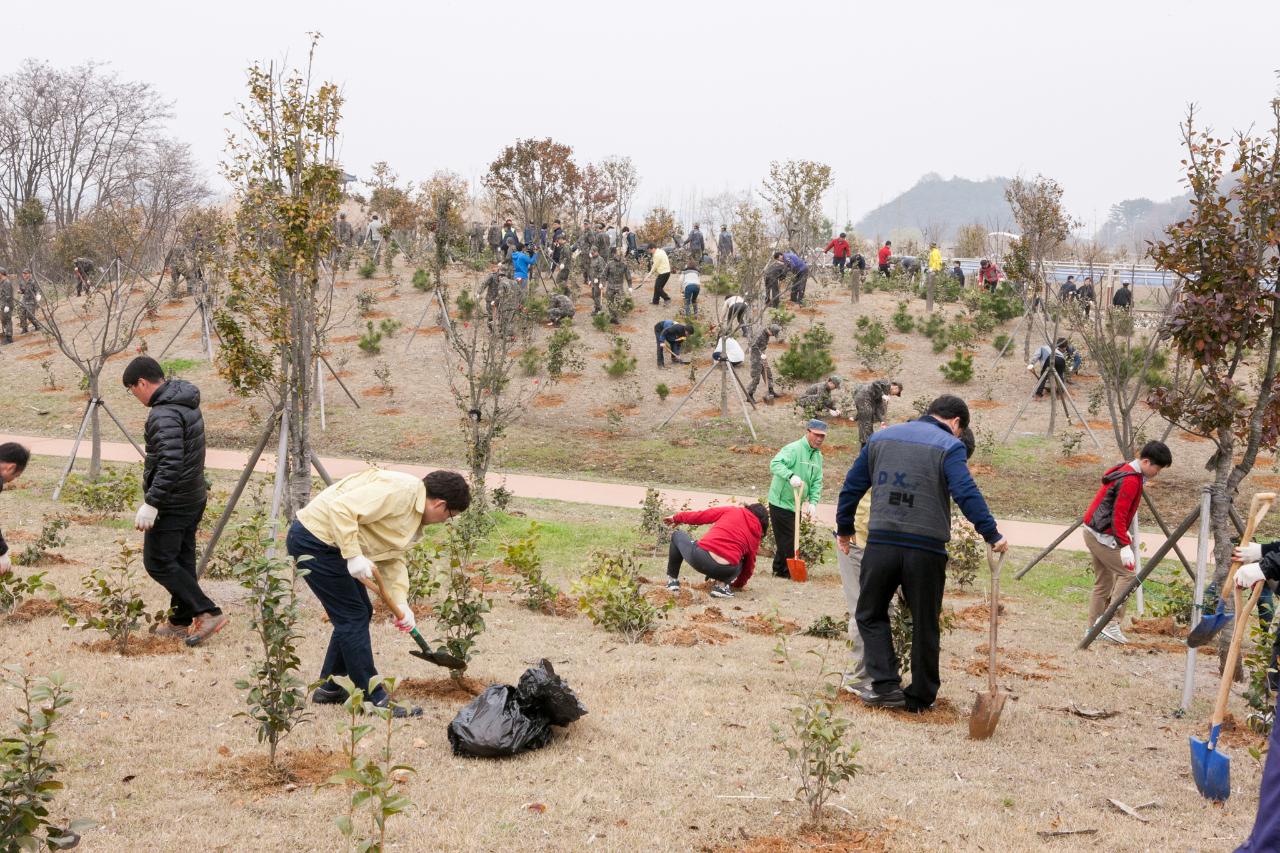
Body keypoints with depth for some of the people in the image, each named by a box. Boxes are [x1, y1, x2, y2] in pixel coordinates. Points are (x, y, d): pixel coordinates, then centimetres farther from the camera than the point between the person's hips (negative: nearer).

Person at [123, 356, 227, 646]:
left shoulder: (164, 415, -23)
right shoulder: (187, 402, 10)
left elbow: (170, 463, -31)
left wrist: (151, 503, -30)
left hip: (172, 503, -10)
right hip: (194, 497, 10)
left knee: (158, 562, -3)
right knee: (182, 560, 15)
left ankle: (207, 612, -8)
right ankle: (181, 621, 23)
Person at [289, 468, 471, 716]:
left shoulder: (414, 515, 12)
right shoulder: (400, 490, -22)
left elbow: (393, 559, 12)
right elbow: (342, 508, -29)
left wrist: (401, 604, 1)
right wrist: (354, 555, -30)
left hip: (327, 544, 11)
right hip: (312, 539, -11)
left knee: (361, 612, 16)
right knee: (353, 616, -7)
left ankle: (329, 688, 28)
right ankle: (374, 700, -1)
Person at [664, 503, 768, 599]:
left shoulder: (731, 511, 18)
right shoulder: (755, 536, 20)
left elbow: (700, 515, 22)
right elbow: (748, 568, 29)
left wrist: (677, 518, 39)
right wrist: (738, 584, 49)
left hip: (699, 557, 0)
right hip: (727, 570, 0)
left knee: (678, 536, 32)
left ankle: (672, 581, 30)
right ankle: (722, 585, 13)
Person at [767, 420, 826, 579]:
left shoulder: (818, 456, 9)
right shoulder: (794, 449, -18)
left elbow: (817, 482, 12)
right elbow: (775, 463, -32)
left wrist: (813, 502, -2)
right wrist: (791, 475, -47)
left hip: (795, 504, 8)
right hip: (780, 502, -8)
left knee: (787, 539, 15)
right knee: (787, 539, -6)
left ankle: (780, 570, 26)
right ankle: (788, 572, 3)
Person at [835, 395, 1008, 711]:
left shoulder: (881, 437, 14)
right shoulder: (949, 446, -2)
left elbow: (852, 485, 16)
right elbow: (966, 493, -16)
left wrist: (844, 528, 27)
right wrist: (992, 535, -14)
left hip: (880, 543, 3)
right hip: (926, 549, -2)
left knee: (871, 614, 17)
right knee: (924, 623, 12)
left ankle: (886, 684, 4)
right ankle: (921, 696, 19)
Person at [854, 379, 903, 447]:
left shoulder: (886, 391, 22)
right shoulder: (887, 384, -2)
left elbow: (878, 407, 18)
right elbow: (875, 384, -22)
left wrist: (881, 421, 11)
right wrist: (882, 395, -14)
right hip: (863, 398, -10)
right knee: (865, 423, -4)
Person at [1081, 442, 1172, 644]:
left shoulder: (1127, 471, 12)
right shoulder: (1130, 481, -19)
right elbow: (1119, 514, -24)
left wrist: (1123, 532, 24)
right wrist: (1125, 546, -27)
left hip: (1094, 533, 10)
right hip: (1103, 535, -10)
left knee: (1104, 580, 13)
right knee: (1126, 574, -9)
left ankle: (1094, 628, 17)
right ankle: (1111, 622, -11)